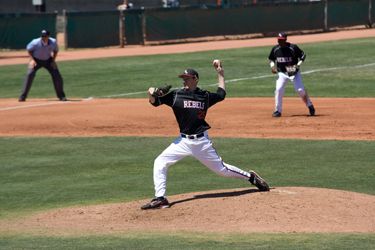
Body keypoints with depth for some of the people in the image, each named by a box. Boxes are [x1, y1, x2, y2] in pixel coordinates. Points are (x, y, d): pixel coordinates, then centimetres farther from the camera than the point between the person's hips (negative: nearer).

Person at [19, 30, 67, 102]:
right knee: (30, 74, -21)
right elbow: (29, 50, -8)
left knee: (57, 76, -7)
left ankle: (61, 96, 10)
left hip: (48, 60, 2)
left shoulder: (53, 42, -21)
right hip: (36, 60, -2)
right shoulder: (35, 42, -27)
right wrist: (32, 60, -18)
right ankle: (23, 96, -14)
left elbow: (55, 50, 1)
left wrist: (53, 60, -10)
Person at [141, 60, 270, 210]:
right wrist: (151, 94, -27)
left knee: (221, 169, 5)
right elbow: (154, 101, -4)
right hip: (183, 141, 2)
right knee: (160, 162, -13)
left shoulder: (205, 96, 2)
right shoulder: (176, 95, 0)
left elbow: (221, 94, 21)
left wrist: (220, 73, 18)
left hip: (201, 141, -1)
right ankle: (160, 199, -12)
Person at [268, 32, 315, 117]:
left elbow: (303, 55, -4)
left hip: (294, 72, -3)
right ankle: (278, 111, -3)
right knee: (278, 89, -15)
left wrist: (298, 64, -18)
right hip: (282, 73, 3)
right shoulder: (275, 49, -2)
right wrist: (272, 66, -4)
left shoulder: (293, 48, -14)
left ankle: (310, 106, 14)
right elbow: (271, 59, 15)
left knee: (300, 90, -10)